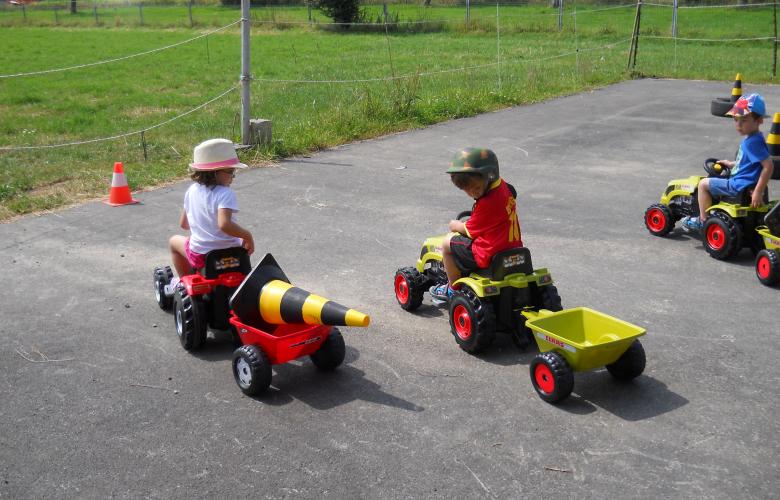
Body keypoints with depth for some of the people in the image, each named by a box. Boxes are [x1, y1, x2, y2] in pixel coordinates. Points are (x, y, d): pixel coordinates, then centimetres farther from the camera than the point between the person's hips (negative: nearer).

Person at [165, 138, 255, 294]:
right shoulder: (225, 194, -17)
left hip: (201, 255, 3)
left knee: (174, 241, 34)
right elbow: (224, 224, -33)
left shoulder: (192, 190, 1)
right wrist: (247, 236, -21)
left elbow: (183, 223, 12)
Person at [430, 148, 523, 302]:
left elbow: (470, 231, -9)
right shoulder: (505, 187, 3)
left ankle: (453, 290, 19)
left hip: (490, 257, -10)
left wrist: (455, 225, 10)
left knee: (448, 242, 7)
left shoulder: (487, 202, -24)